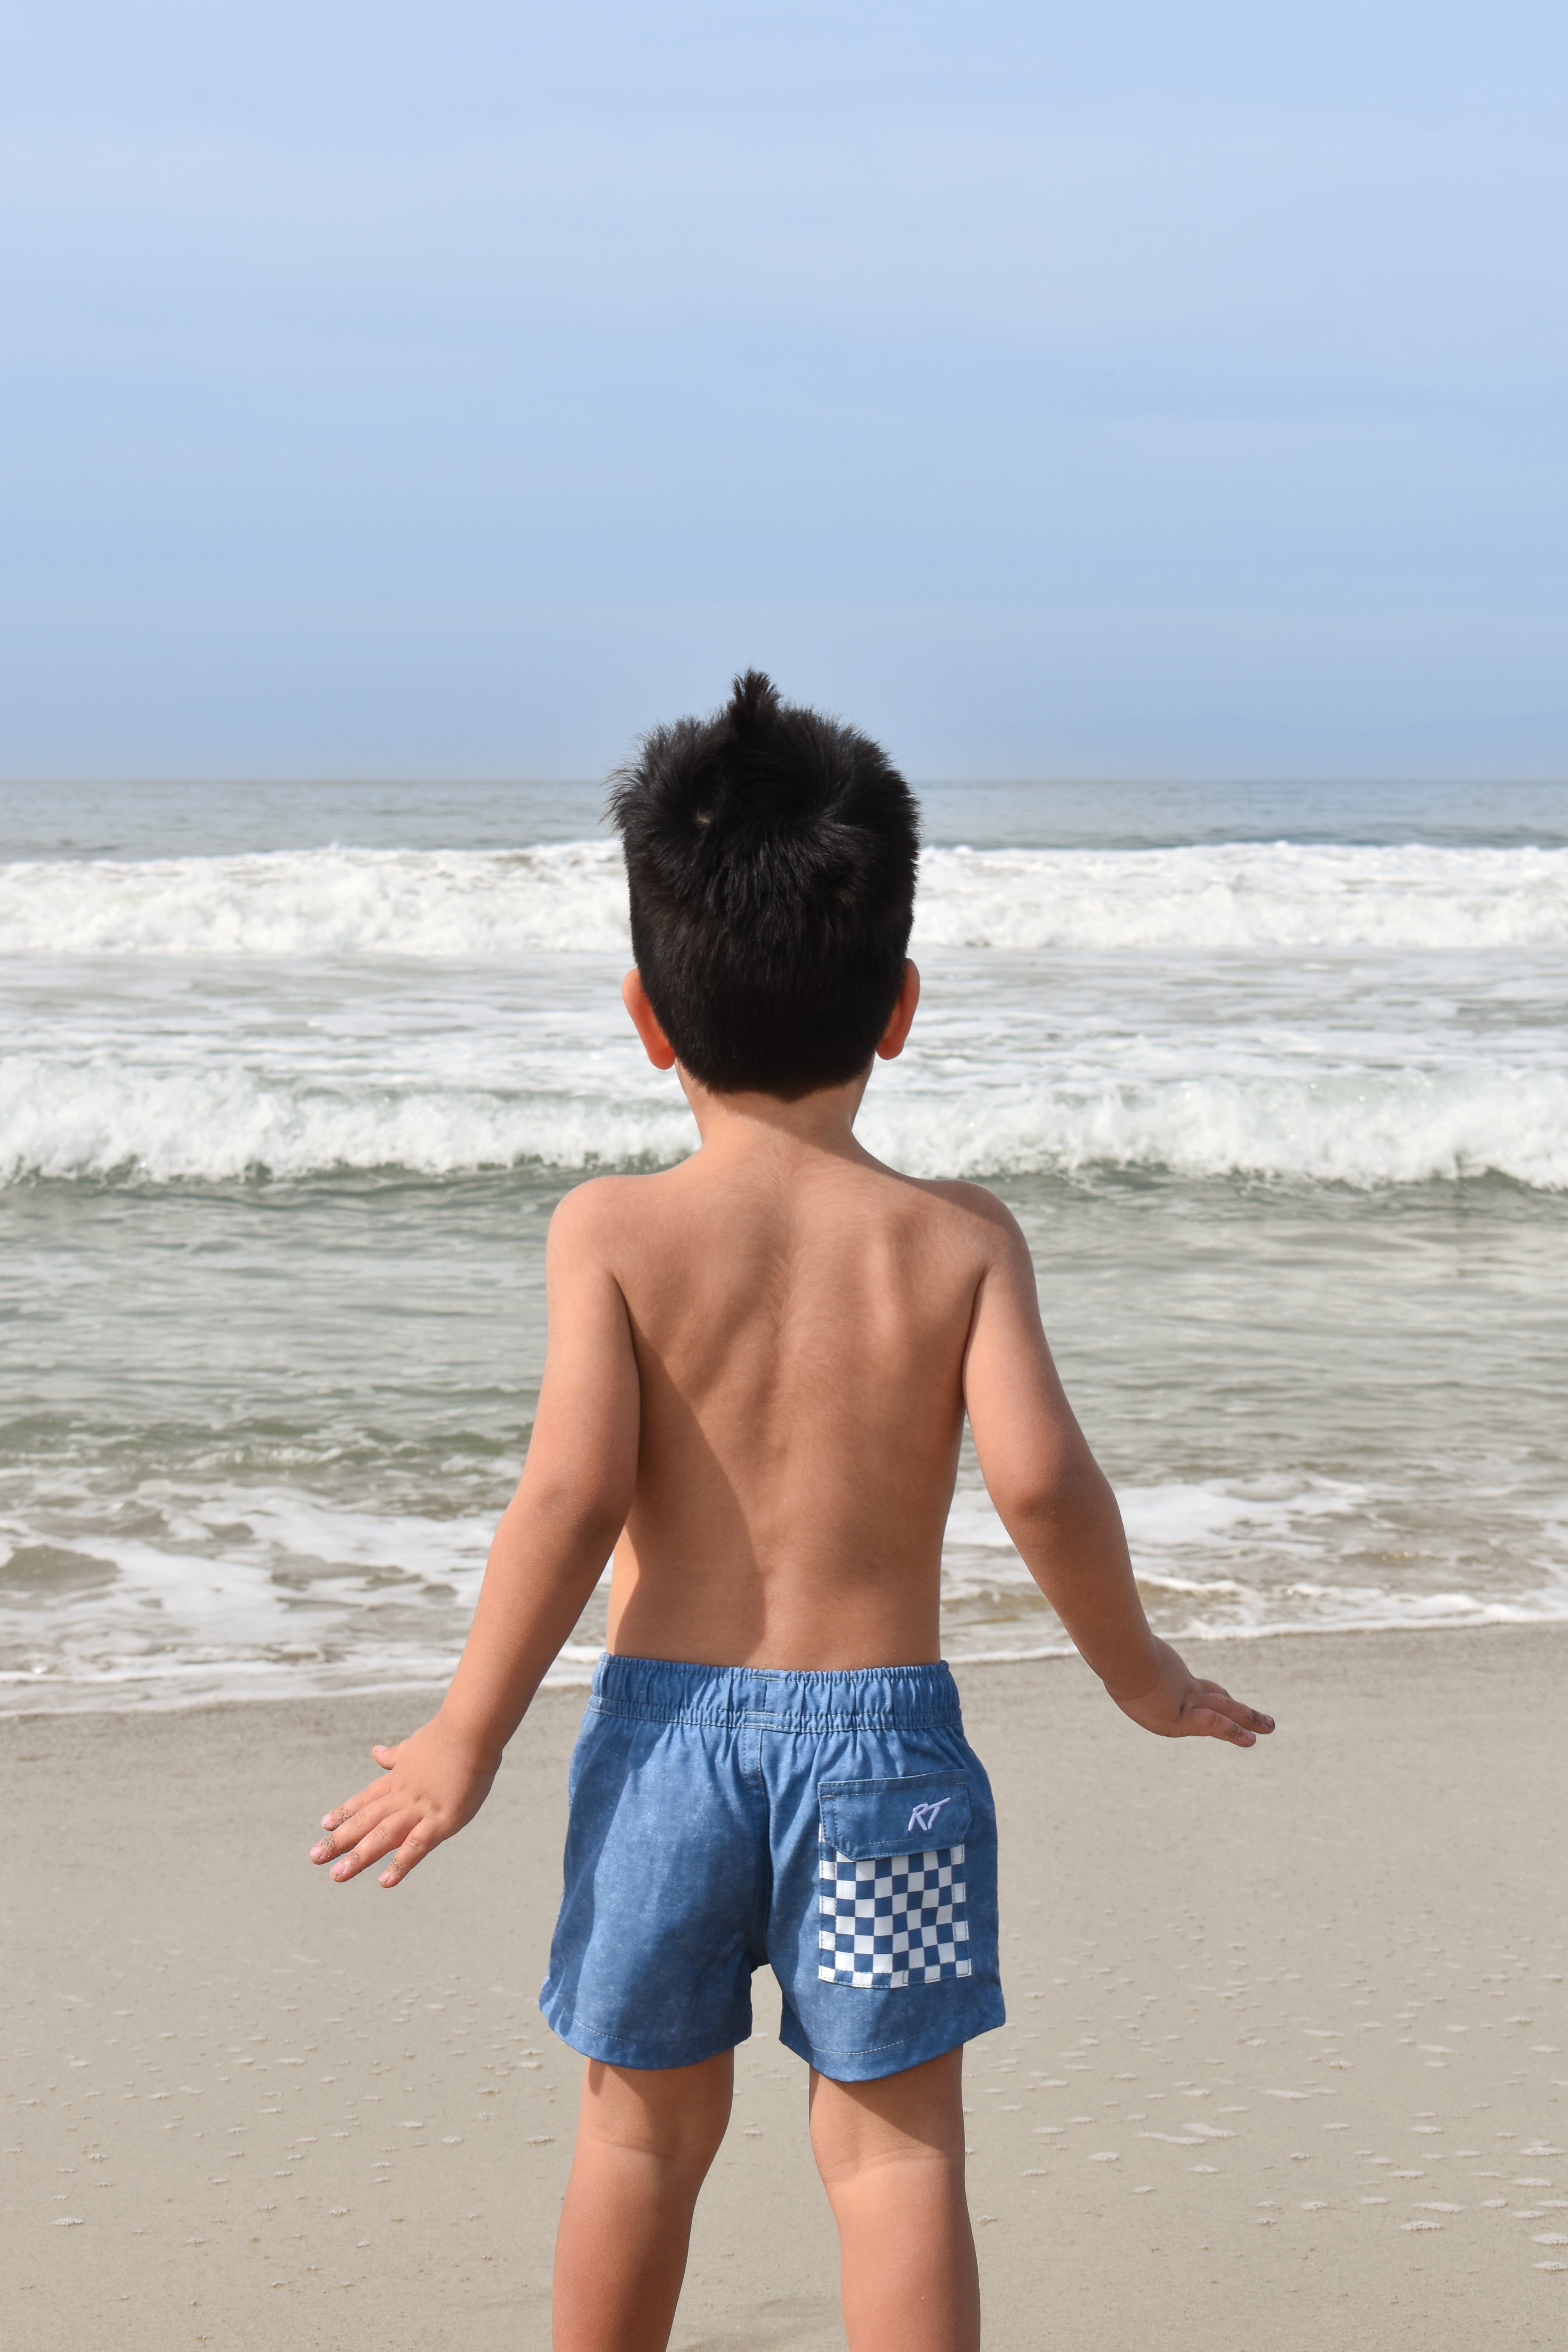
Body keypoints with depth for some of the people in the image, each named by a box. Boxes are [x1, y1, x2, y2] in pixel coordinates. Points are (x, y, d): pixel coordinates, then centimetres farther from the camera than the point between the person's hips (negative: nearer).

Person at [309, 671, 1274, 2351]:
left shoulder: (613, 1232, -6)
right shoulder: (957, 1238, -4)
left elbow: (574, 1489, -14)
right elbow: (1039, 1477, -12)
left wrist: (468, 1737, -6)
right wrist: (1141, 1674, 4)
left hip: (667, 1721, 1)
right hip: (881, 1730, -1)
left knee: (646, 2127, 18)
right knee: (896, 2148, 6)